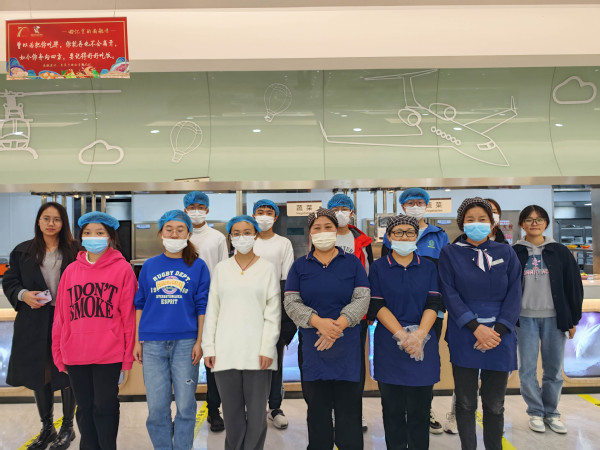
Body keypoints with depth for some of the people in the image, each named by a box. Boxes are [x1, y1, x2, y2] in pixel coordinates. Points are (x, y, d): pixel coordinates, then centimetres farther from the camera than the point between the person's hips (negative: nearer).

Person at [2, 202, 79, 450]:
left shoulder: (75, 251, -2)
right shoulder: (23, 251, 7)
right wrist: (23, 295, -9)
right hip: (35, 323, 3)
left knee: (67, 374, 6)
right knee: (39, 375, 13)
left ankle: (67, 428, 25)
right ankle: (47, 428, 31)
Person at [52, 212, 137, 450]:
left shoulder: (122, 269, -3)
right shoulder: (71, 270, 7)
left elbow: (128, 314, -4)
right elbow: (61, 314, 9)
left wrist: (128, 355, -4)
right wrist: (58, 352, 9)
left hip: (109, 354, -3)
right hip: (75, 354, 4)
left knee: (105, 406, 6)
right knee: (84, 407, 16)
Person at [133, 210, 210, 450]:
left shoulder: (198, 266, 2)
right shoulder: (149, 266, 8)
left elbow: (202, 307, 2)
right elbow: (140, 304, 11)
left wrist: (199, 341, -4)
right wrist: (137, 341, 7)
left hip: (186, 342, -1)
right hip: (153, 343, 2)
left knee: (185, 405, 6)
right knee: (157, 407, 6)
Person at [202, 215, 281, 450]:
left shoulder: (267, 268, 3)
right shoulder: (221, 268, 9)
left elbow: (273, 313, 0)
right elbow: (212, 311, 8)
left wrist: (267, 349, -7)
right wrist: (208, 348, 3)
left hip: (257, 352, -2)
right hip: (226, 352, 2)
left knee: (257, 413, 3)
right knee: (232, 413, 8)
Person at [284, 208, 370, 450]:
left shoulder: (353, 263, 6)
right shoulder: (299, 266, 8)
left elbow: (362, 299, -3)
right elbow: (291, 302, -1)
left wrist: (339, 325, -18)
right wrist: (318, 322, -17)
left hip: (347, 350, -1)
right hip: (312, 349, 1)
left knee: (349, 409, 3)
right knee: (317, 410, 9)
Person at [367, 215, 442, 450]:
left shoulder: (428, 267, 8)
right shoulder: (378, 267, 3)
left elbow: (433, 304, 0)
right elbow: (377, 306, -4)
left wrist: (418, 336, -16)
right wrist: (402, 335, -15)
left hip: (423, 345, 1)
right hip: (389, 346, -1)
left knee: (420, 410, 6)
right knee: (393, 410, 7)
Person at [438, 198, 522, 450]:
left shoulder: (506, 253, 7)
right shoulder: (450, 253, 3)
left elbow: (514, 295, 2)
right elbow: (449, 294, -5)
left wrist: (498, 330, -10)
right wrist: (476, 327, -15)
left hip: (500, 337, 1)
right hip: (464, 339, -1)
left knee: (494, 403, 9)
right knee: (466, 402, 7)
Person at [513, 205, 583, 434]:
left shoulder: (560, 252, 3)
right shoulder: (515, 254, 2)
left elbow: (574, 286, 5)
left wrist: (573, 319, 3)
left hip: (554, 318, 1)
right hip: (525, 318, 0)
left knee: (554, 369, 8)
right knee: (528, 369, 4)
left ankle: (551, 412, 25)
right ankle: (535, 412, 20)